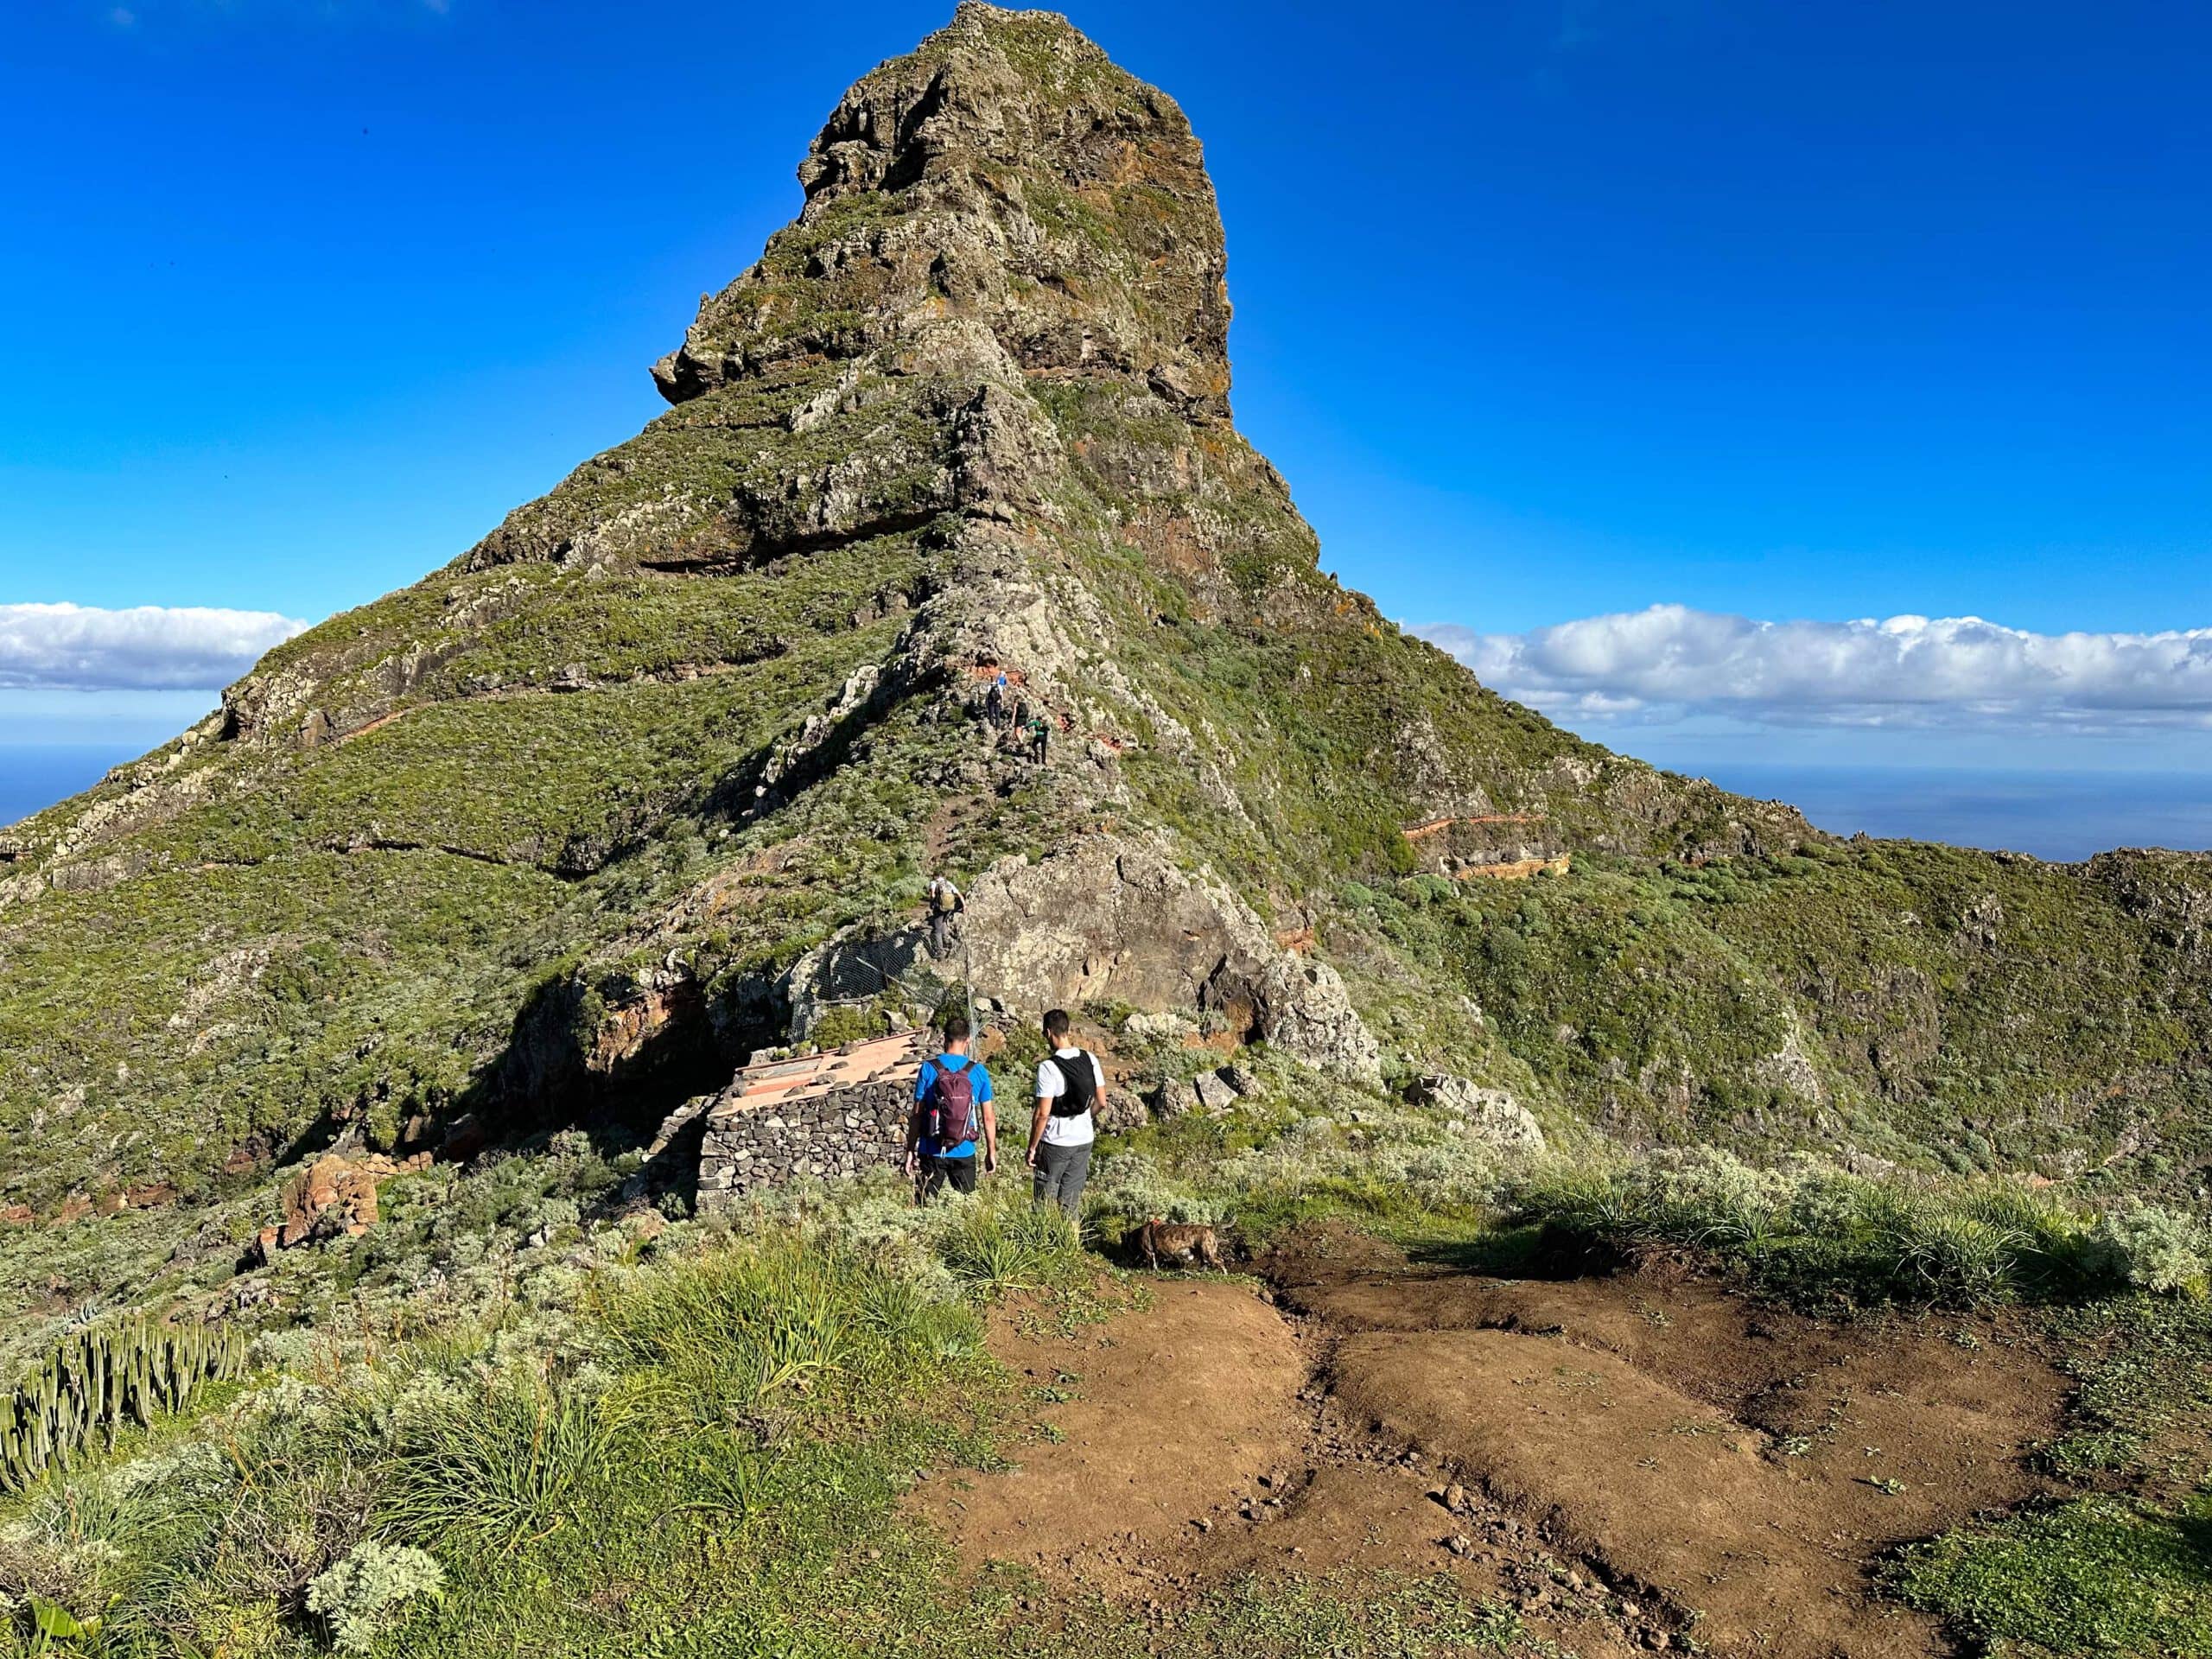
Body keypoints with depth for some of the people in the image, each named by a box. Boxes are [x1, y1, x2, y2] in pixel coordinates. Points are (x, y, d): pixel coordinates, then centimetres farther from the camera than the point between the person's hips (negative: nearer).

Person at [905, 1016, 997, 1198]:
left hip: (932, 1152, -1)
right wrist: (991, 1151, 11)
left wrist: (910, 1150, 4)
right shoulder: (978, 1071, -3)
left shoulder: (929, 1068, -7)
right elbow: (988, 1117, 0)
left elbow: (917, 1115, -4)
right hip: (964, 1153, 1)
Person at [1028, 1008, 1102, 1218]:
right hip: (1084, 1139, 5)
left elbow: (1042, 1114, -19)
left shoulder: (1048, 1067, -20)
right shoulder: (1090, 1060, -3)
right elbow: (1101, 1102, 5)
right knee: (1072, 1200, 16)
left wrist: (1032, 1147, -8)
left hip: (1055, 1143, -5)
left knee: (1046, 1200, 8)